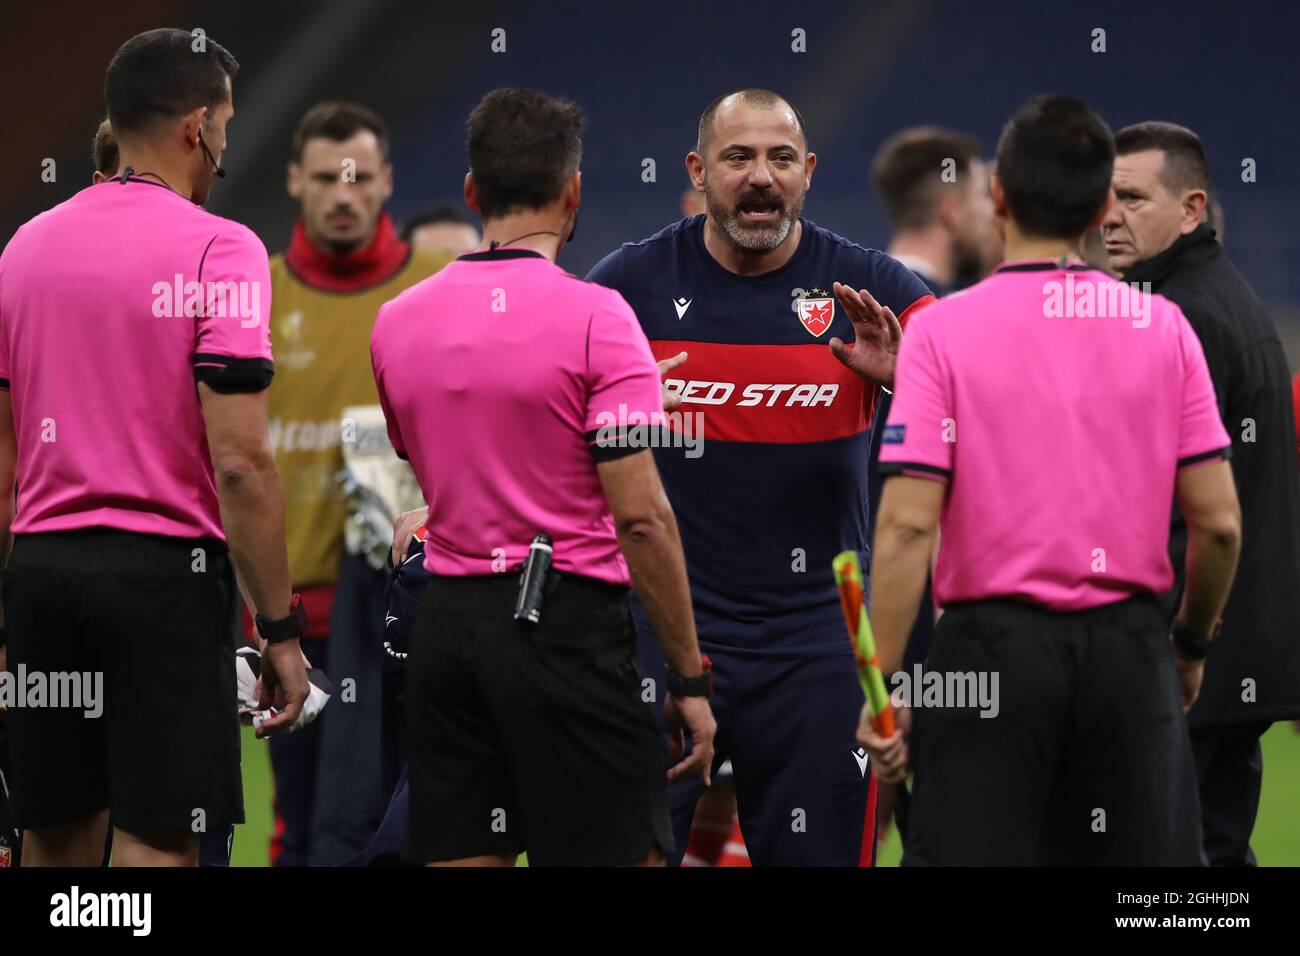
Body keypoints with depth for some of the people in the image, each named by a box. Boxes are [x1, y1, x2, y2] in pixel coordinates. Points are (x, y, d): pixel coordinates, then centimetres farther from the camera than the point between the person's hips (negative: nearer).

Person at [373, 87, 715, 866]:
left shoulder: (398, 321, 7)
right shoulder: (593, 316, -11)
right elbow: (641, 517, -13)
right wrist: (690, 679, -8)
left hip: (445, 622, 6)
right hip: (564, 619, -6)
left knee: (465, 857, 5)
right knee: (620, 855, -2)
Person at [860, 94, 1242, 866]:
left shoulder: (945, 330, -5)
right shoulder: (1164, 327, 2)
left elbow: (909, 524, -11)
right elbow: (1219, 522, 2)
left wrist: (881, 687, -7)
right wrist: (1193, 642, 18)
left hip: (992, 646, -2)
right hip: (1130, 649, 2)